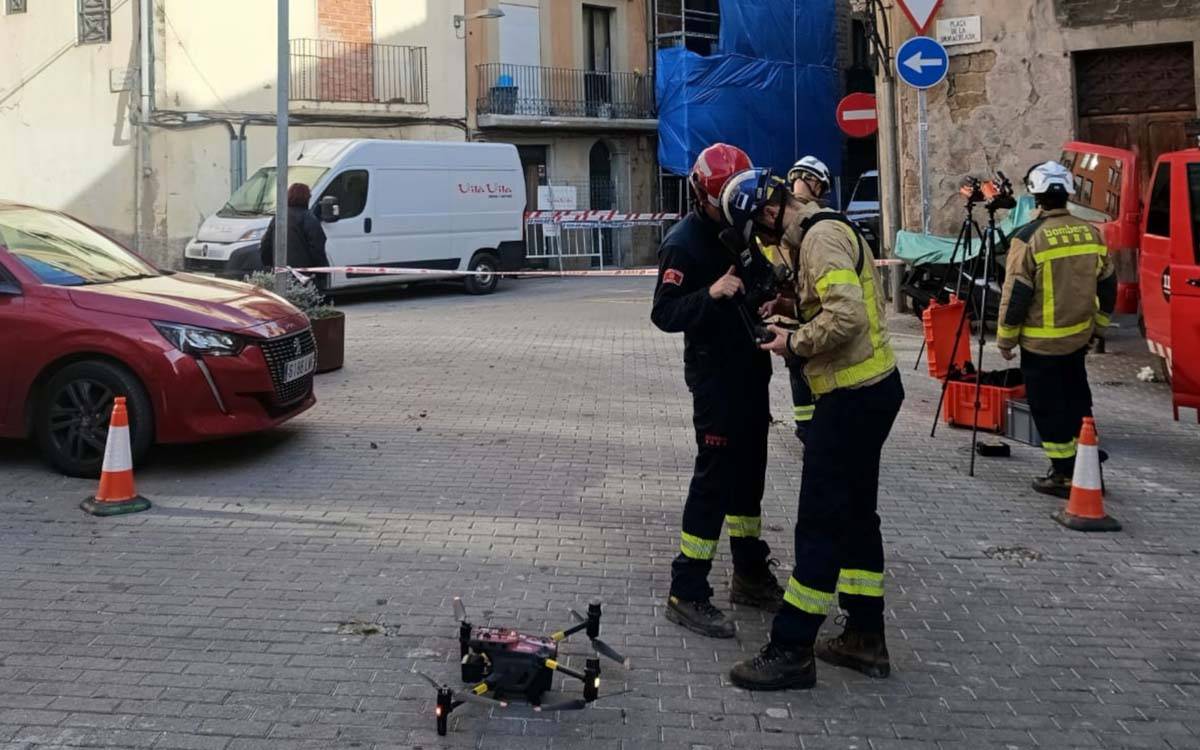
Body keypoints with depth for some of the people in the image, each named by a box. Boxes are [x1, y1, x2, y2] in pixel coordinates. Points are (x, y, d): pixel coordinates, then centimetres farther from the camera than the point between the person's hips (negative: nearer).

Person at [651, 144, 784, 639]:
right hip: (714, 374, -8)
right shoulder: (683, 242, -14)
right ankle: (687, 593, -3)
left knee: (749, 472, 15)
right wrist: (712, 293, -35)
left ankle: (751, 575, 28)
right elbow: (664, 313, -21)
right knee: (714, 477, -8)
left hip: (751, 369, 8)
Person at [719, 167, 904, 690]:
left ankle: (791, 651, 1)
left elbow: (847, 316, -28)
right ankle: (866, 638, 26)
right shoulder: (823, 232, 16)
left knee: (819, 522, -6)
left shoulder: (821, 237, -16)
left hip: (853, 396, -11)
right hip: (869, 389, 11)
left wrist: (795, 343, -14)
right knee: (856, 514, 16)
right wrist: (793, 318, 8)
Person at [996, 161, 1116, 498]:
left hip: (1041, 343, -6)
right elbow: (1107, 286, 11)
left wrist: (1006, 337, -3)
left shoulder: (1028, 238, -16)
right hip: (1079, 336, 6)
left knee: (1049, 407, 4)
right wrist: (1098, 324, 23)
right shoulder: (1091, 233, 2)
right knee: (1077, 400, 18)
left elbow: (1016, 294, -14)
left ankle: (1064, 475, 8)